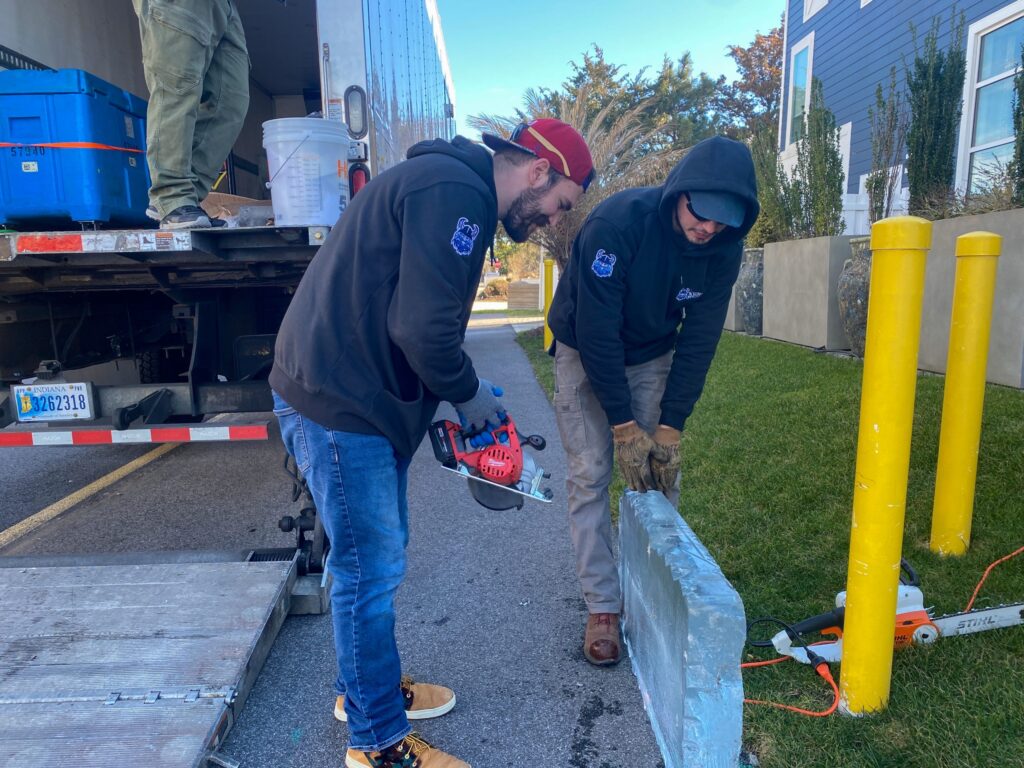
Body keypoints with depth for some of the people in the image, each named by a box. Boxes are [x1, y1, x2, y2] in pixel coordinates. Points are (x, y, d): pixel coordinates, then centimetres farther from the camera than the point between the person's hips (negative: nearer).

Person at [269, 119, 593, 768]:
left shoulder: (452, 186, 18)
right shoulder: (455, 190, -17)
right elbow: (423, 327, -25)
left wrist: (459, 392, 13)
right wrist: (469, 394, -8)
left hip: (361, 399, 11)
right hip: (339, 404, -11)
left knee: (380, 556, 19)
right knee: (372, 568, 1)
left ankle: (367, 688, 38)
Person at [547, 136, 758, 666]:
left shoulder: (724, 246, -17)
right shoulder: (616, 222, -31)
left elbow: (699, 338, -12)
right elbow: (597, 329, -29)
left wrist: (670, 425, -16)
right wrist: (623, 424, -26)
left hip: (654, 358, 4)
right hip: (585, 354, -3)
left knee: (661, 473, 1)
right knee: (590, 476, -7)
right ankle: (602, 608, 4)